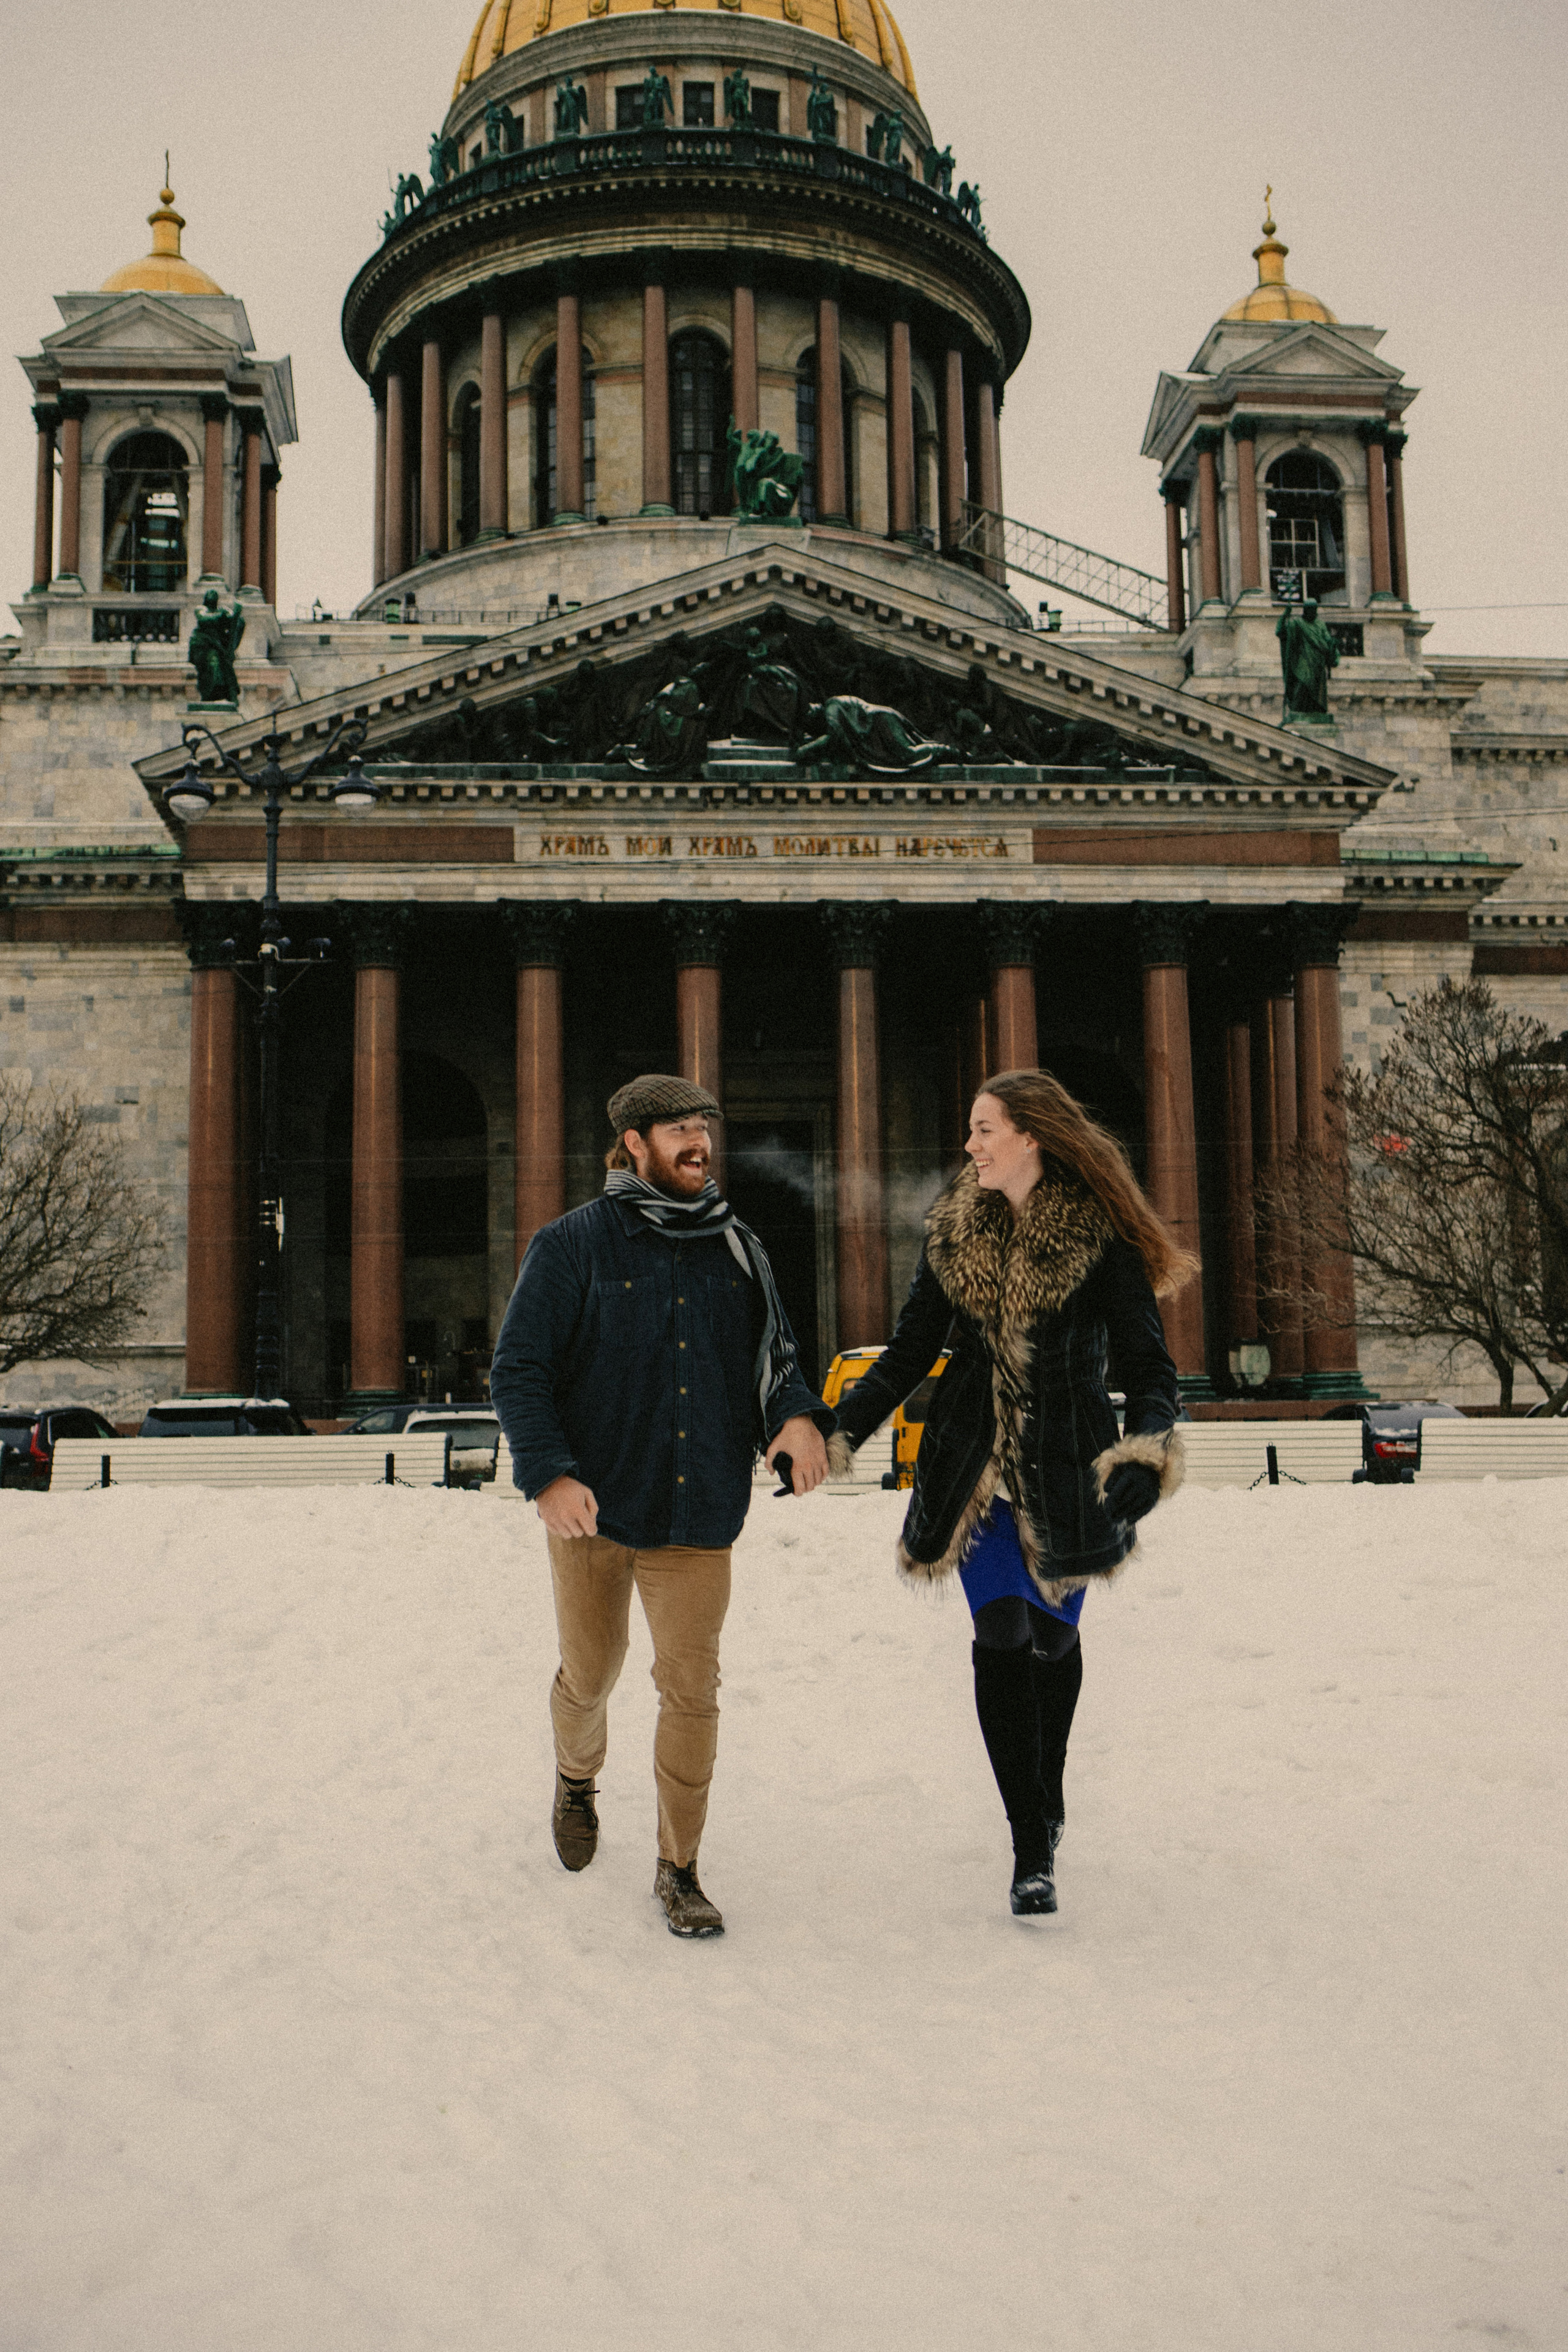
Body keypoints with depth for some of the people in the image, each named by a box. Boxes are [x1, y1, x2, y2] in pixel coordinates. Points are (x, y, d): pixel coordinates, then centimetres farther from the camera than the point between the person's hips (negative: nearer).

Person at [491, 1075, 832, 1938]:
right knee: (590, 1676, 14)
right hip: (592, 1509, -2)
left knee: (692, 1690, 1)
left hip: (699, 1515, 2)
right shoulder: (571, 1246, -5)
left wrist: (799, 1416, -8)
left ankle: (679, 1869, 15)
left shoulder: (738, 1250, 7)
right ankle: (577, 1780, 47)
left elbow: (774, 1355, 14)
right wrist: (548, 1473, -19)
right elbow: (518, 1370, -6)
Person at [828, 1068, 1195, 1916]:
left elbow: (1149, 1369, -10)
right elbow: (908, 1353, 9)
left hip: (1065, 1467, -2)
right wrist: (836, 1435, 0)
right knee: (1002, 1637, -10)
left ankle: (1046, 1801, 37)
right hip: (975, 1464, 2)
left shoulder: (1101, 1240, -9)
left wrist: (1147, 1450, -29)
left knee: (1054, 1635, 12)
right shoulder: (953, 1230, 2)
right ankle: (1032, 1844, -3)